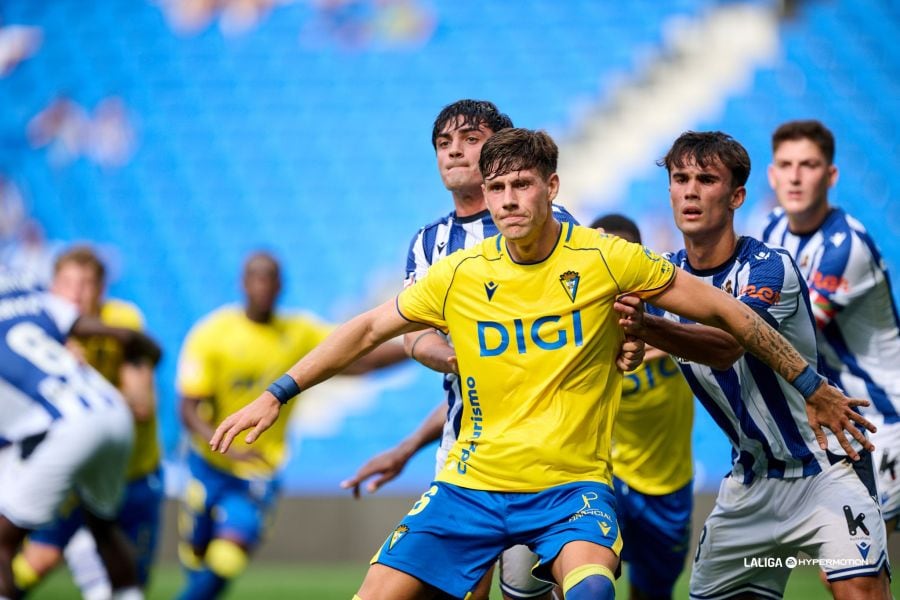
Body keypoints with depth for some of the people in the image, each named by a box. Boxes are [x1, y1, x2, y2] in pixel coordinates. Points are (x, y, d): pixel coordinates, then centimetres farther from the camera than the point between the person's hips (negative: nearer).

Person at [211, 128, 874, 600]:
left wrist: (812, 388, 5)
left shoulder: (607, 259, -6)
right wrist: (274, 397, 8)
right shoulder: (460, 274, 0)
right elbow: (370, 328, 12)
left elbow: (723, 311, 2)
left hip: (573, 485, -3)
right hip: (473, 483, 3)